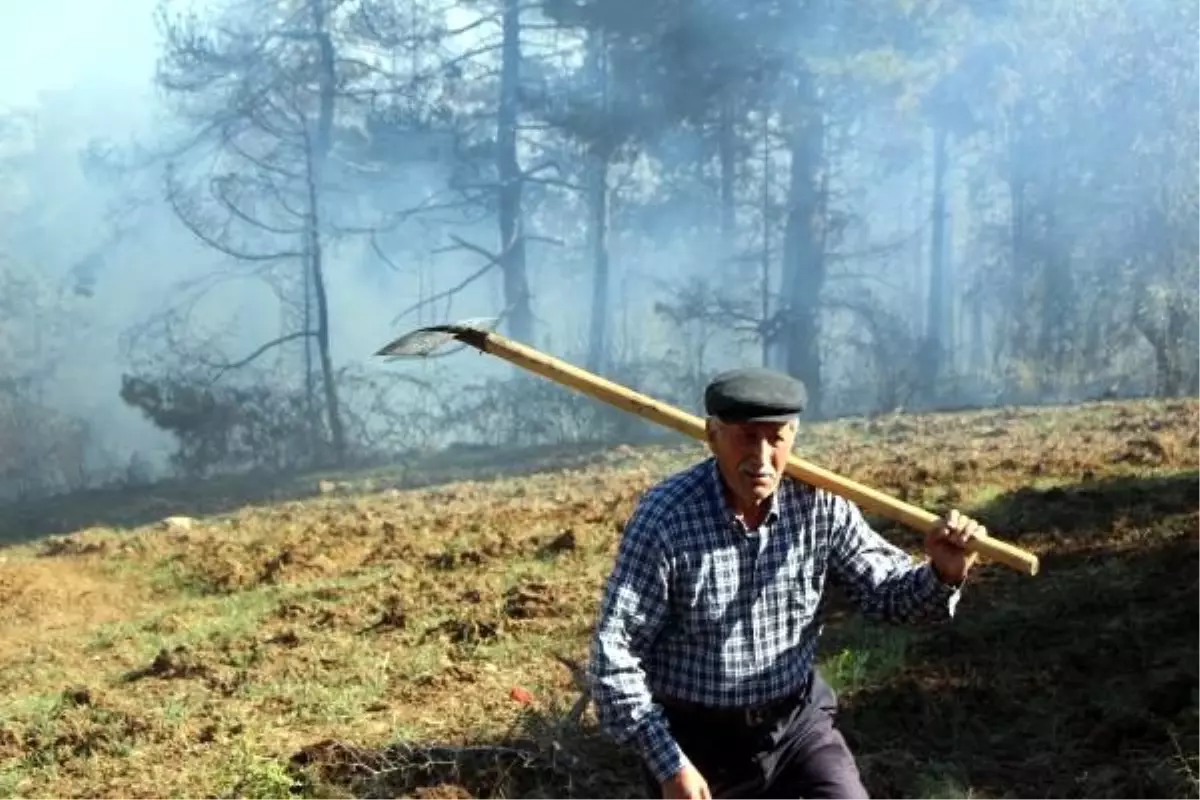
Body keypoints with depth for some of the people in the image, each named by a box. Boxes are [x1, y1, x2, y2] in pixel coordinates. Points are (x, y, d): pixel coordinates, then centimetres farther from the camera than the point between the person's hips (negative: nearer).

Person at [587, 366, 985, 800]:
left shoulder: (819, 505, -10)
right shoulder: (665, 517, -20)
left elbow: (887, 589, -1)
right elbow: (614, 652, -18)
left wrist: (942, 574, -25)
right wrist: (669, 764, -18)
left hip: (797, 723, 3)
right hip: (697, 740, -2)